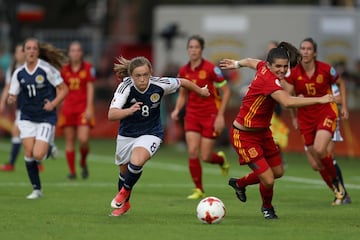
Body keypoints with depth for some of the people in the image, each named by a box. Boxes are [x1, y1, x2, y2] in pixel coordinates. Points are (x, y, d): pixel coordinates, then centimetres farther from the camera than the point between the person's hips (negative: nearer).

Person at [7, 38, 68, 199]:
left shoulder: (47, 69, -9)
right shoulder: (19, 73, 2)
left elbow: (64, 89, -3)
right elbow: (13, 96, 7)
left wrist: (53, 104, -16)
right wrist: (11, 99, -17)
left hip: (46, 118, -3)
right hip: (27, 118, 3)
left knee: (38, 155, -15)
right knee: (28, 153, -7)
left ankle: (50, 149, 22)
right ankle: (36, 189, 6)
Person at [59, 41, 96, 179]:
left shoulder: (88, 68, 0)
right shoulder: (65, 69, 8)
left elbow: (90, 88, -3)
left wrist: (89, 108, -10)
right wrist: (63, 104, 12)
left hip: (83, 108, -3)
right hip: (68, 108, 3)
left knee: (83, 140, -13)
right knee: (69, 141, 0)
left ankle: (83, 163, 15)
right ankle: (72, 171, 5)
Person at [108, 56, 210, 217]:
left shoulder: (160, 85, -22)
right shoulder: (126, 87, -25)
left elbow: (182, 82, 0)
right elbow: (111, 115, -37)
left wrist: (201, 91, 17)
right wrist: (129, 111, -56)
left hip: (151, 133, -1)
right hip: (126, 135, 1)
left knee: (136, 162, -28)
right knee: (124, 171, 17)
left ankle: (125, 191, 3)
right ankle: (124, 204, 47)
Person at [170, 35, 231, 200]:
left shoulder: (211, 69, -13)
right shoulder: (183, 71, 2)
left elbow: (226, 91, -8)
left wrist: (220, 116, -13)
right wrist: (177, 110, -3)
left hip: (210, 116, -4)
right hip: (192, 115, 4)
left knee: (205, 157, -4)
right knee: (192, 152, -11)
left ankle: (221, 159, 33)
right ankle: (199, 190, 3)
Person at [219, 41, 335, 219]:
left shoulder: (264, 67, -4)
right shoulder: (268, 81, -32)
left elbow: (251, 62, 20)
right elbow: (287, 102, -49)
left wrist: (236, 64, 43)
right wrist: (320, 100, -47)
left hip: (262, 131, 10)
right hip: (245, 136, -10)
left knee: (278, 171, 19)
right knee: (268, 180, -12)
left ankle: (239, 183, 43)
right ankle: (267, 207, 23)